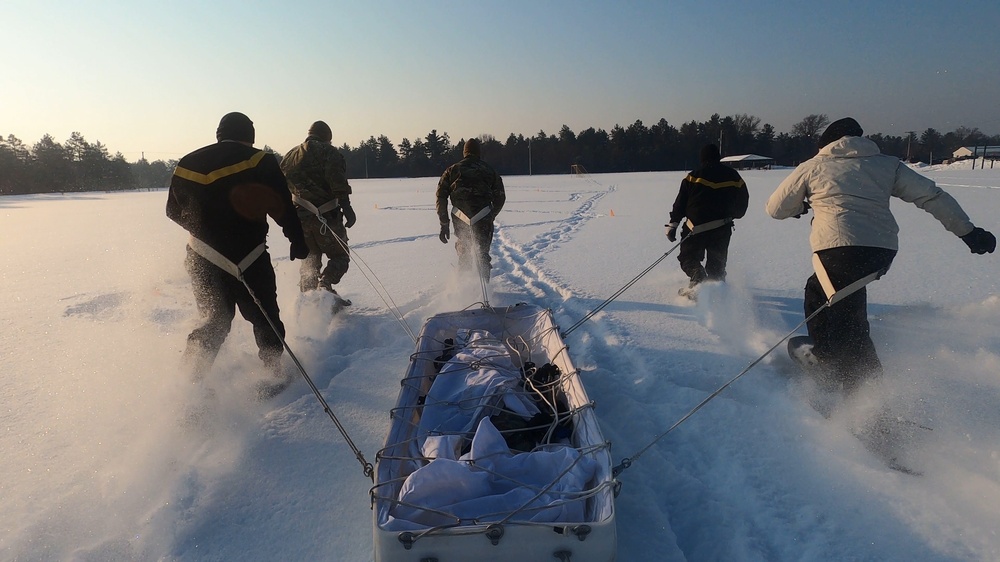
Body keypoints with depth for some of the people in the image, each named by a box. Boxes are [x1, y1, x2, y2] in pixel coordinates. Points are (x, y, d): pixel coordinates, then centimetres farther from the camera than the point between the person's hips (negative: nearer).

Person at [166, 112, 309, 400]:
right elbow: (283, 208, -10)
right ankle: (273, 374, 13)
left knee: (214, 321, 19)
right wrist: (298, 242, 0)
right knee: (265, 319, 12)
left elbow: (174, 211, 15)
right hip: (249, 260, -4)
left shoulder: (188, 163, 7)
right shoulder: (259, 162, -7)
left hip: (203, 259, 4)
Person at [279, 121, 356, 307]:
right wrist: (346, 207, -22)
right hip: (327, 215, -5)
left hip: (300, 216, 6)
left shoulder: (292, 155, 17)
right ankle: (325, 285, -19)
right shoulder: (329, 152, -1)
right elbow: (338, 182, -17)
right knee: (340, 255, 5)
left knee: (309, 258, 19)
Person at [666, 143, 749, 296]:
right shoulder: (733, 176, 9)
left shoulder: (694, 176, -1)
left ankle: (698, 280, -22)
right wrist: (732, 215, 34)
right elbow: (743, 200, 17)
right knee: (717, 263, 18)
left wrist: (673, 223, 4)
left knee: (688, 256, 4)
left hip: (697, 225, -3)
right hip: (723, 228, 3)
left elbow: (680, 202, -1)